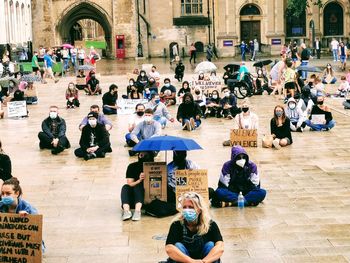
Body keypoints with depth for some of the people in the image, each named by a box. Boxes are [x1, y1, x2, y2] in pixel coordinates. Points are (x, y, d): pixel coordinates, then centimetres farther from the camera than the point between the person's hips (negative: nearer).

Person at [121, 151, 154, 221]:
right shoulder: (132, 167, -1)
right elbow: (130, 184, -6)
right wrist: (139, 180, -24)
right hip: (132, 199, 1)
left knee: (138, 187, -30)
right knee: (125, 187, -27)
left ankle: (138, 210, -50)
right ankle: (126, 210, -48)